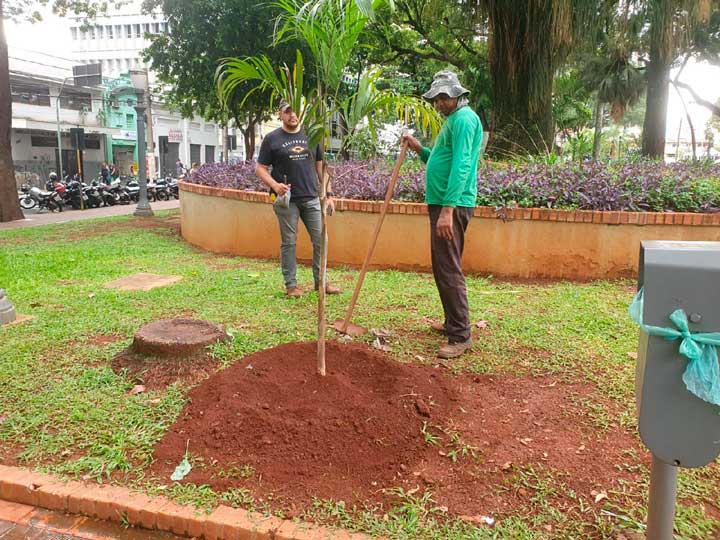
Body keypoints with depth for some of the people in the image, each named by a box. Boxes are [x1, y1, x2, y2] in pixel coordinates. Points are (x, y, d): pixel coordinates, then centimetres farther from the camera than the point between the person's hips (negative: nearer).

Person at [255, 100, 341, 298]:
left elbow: (320, 167, 14)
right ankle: (291, 285, 13)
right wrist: (275, 185, -17)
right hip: (287, 200, -3)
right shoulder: (272, 139, 2)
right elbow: (260, 169, 1)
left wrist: (328, 195, 8)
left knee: (320, 239, 2)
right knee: (289, 243, 3)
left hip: (312, 198, 3)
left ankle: (321, 281, 14)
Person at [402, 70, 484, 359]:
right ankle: (453, 322, 27)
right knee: (443, 267, 16)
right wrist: (420, 150, 10)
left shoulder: (463, 118, -12)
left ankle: (460, 336, -5)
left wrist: (448, 209, -29)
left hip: (452, 205, -11)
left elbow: (461, 166, -23)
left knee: (448, 270, -10)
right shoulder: (453, 120, 21)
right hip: (443, 203, 11)